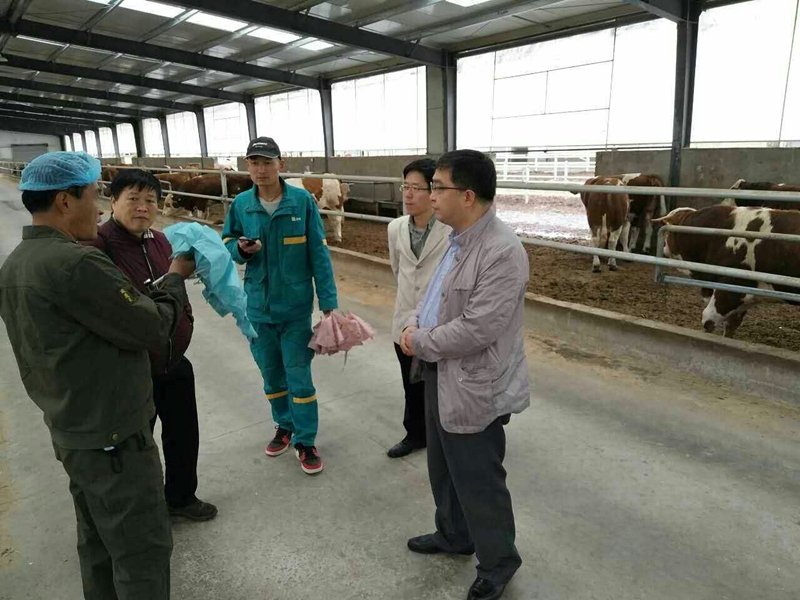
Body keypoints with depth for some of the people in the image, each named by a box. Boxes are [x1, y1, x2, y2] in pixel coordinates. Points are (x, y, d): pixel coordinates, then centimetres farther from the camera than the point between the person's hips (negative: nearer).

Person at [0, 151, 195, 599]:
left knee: (99, 544, 22)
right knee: (143, 551, 5)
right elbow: (155, 329, -20)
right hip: (113, 440, -9)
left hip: (71, 433, 9)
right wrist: (176, 277, -4)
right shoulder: (75, 263, -25)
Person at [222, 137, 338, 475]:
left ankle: (305, 440, 20)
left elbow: (318, 254, -7)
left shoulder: (302, 201, -10)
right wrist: (240, 248, -14)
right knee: (271, 375, 17)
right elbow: (227, 243, 11)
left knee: (299, 377, 3)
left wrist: (328, 301, -10)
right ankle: (285, 426, 39)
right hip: (258, 306, 3)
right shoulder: (241, 204, -2)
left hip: (296, 306, -3)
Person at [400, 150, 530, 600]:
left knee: (478, 481, 9)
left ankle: (498, 563, 34)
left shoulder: (502, 252, -25)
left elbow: (476, 329, -28)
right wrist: (415, 324, -1)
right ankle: (454, 535, 49)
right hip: (442, 377, 9)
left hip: (474, 388, -9)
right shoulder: (457, 238, 6)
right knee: (445, 469, 25)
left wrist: (420, 343, -15)